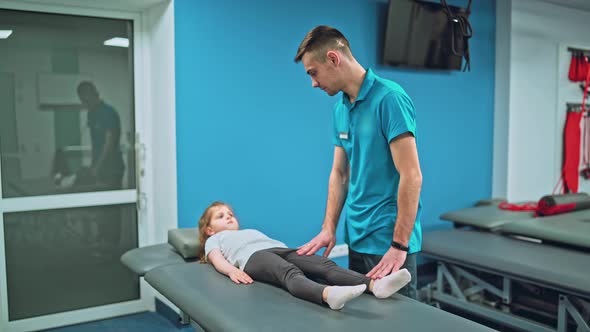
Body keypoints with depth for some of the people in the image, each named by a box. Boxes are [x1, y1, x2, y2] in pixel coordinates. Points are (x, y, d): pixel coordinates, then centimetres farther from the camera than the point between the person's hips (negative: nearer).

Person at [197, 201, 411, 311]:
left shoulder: (252, 231, 48)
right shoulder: (214, 239, 32)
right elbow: (217, 259, 11)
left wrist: (294, 253, 15)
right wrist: (233, 271, -12)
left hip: (279, 249, 6)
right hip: (253, 257, -5)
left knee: (325, 265, -24)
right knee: (291, 274, -39)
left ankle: (375, 285, -45)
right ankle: (329, 295, -69)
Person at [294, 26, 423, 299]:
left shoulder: (389, 98, -18)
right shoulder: (340, 108, 8)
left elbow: (411, 176, -21)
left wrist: (399, 245, -21)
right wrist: (328, 228, 5)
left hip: (389, 240, -8)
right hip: (356, 238, 8)